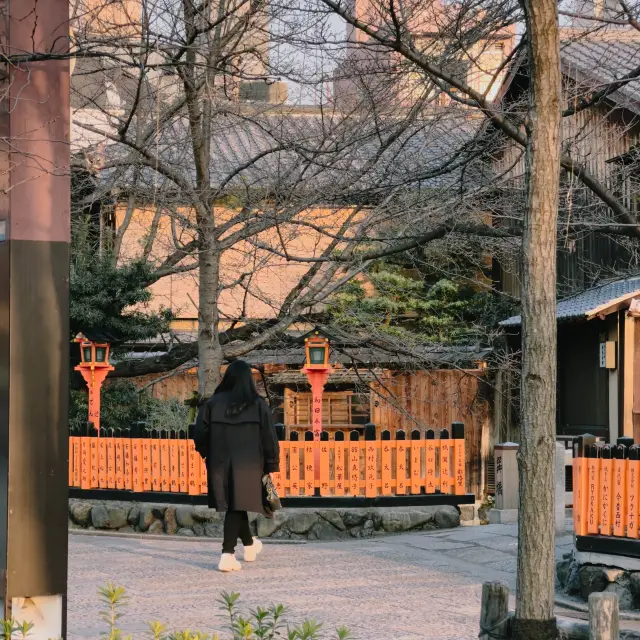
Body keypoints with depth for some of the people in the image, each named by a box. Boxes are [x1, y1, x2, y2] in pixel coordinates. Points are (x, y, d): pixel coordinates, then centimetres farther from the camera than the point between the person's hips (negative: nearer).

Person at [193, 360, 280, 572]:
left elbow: (200, 435, -1)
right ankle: (227, 554, -13)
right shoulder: (258, 405, -5)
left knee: (234, 504, 17)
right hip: (247, 465, -3)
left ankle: (250, 545, 36)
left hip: (220, 464, 3)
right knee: (237, 507, 0)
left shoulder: (213, 403, -1)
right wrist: (271, 465, 3)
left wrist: (208, 455, 17)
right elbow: (269, 438, -5)